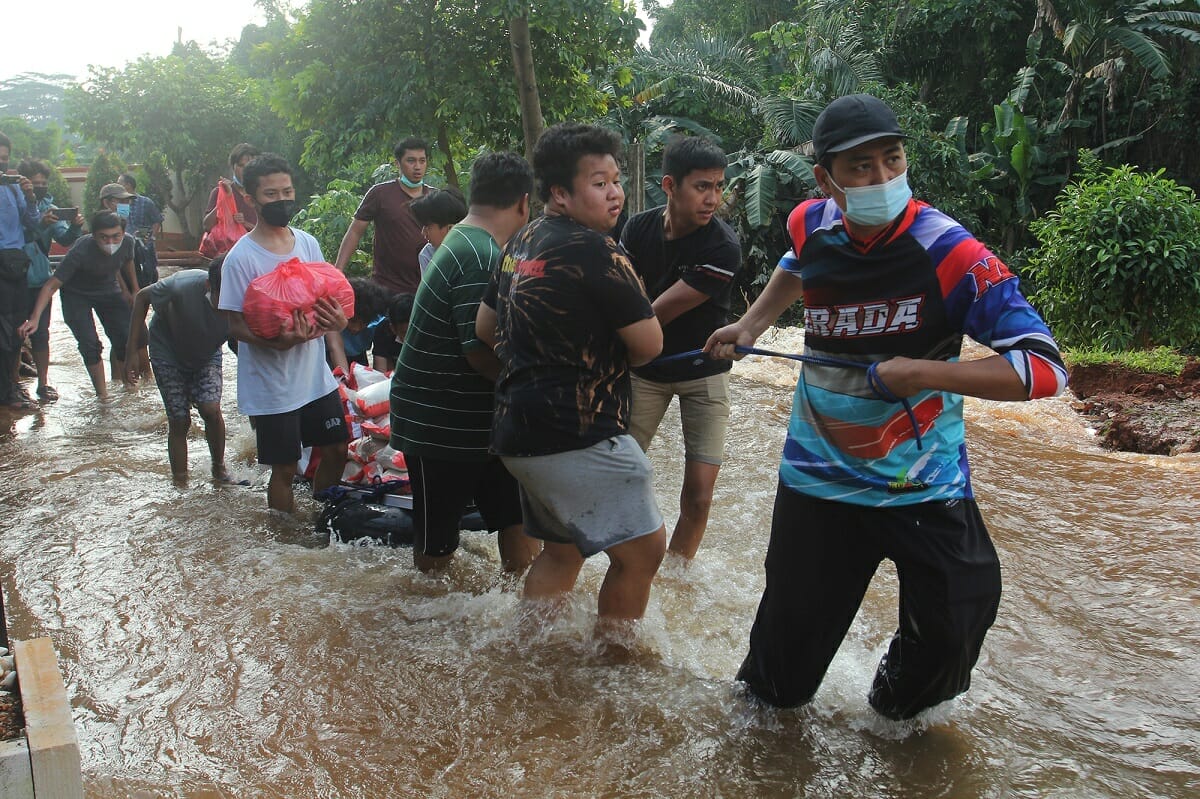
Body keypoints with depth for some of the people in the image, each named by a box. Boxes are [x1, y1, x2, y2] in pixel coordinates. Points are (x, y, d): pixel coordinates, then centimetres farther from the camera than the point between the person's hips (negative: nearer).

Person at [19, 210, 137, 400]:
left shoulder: (127, 242, -23)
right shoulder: (81, 251, -36)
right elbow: (52, 285, -33)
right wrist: (35, 318, -42)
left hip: (109, 291, 4)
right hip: (76, 295, -4)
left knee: (126, 338, -4)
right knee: (89, 344, -16)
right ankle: (102, 394, -5)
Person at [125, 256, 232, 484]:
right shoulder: (182, 286, -35)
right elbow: (142, 297, -16)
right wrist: (133, 352, -14)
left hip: (207, 355, 1)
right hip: (168, 352, -1)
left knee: (211, 409, -17)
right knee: (179, 421, -5)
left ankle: (219, 467, 8)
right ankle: (180, 483, 11)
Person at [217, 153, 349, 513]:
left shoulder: (308, 243, 3)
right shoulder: (241, 258, -14)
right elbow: (237, 326, -13)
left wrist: (336, 319, -12)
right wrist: (278, 342, -31)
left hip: (317, 376, 6)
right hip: (271, 387, -6)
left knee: (336, 450, 15)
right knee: (284, 468, 5)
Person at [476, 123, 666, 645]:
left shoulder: (521, 243, 12)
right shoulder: (593, 250, -15)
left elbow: (485, 327, 20)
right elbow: (649, 343, -13)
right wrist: (613, 359, 8)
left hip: (519, 432, 10)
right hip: (577, 435, -10)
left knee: (563, 548, 23)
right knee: (644, 547, -2)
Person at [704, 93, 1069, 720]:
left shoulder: (949, 253, -18)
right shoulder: (812, 223, -4)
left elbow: (1044, 368, -20)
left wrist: (924, 373, -26)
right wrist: (750, 326, 14)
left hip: (926, 486, -2)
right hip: (818, 475, 3)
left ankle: (897, 705, 26)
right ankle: (761, 693, 42)